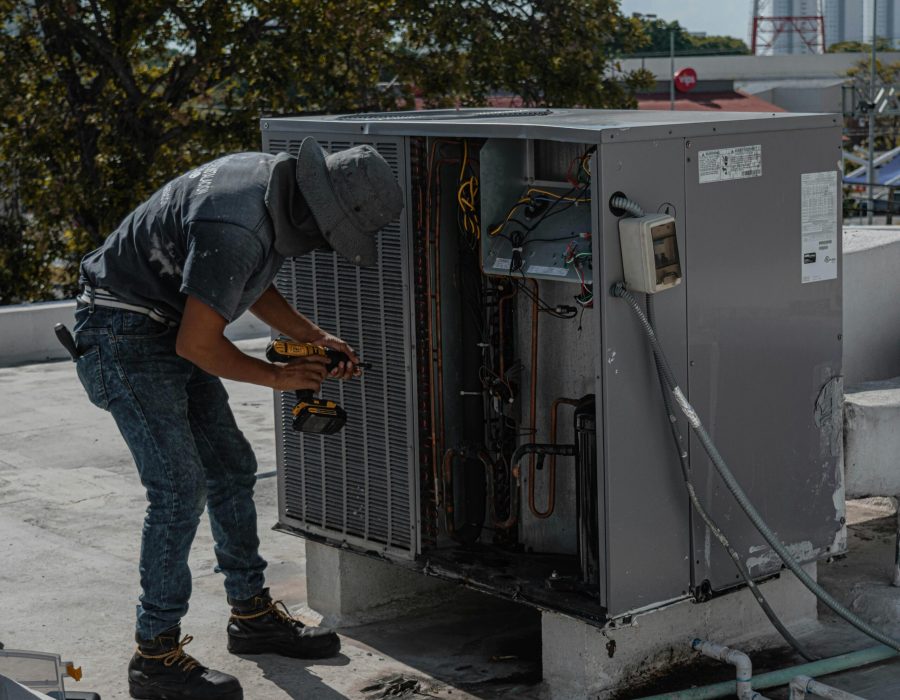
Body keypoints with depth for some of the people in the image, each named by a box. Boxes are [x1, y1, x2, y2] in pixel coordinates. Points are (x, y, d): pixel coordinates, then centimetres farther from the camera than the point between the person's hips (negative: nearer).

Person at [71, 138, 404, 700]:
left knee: (231, 468, 12)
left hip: (170, 330, 10)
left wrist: (314, 338, 5)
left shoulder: (277, 180, 0)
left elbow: (252, 287, 15)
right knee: (179, 488, -12)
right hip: (125, 336, -10)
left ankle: (252, 613, 26)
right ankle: (156, 655, -3)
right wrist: (276, 376, -11)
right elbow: (198, 344, -26)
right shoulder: (236, 230, -31)